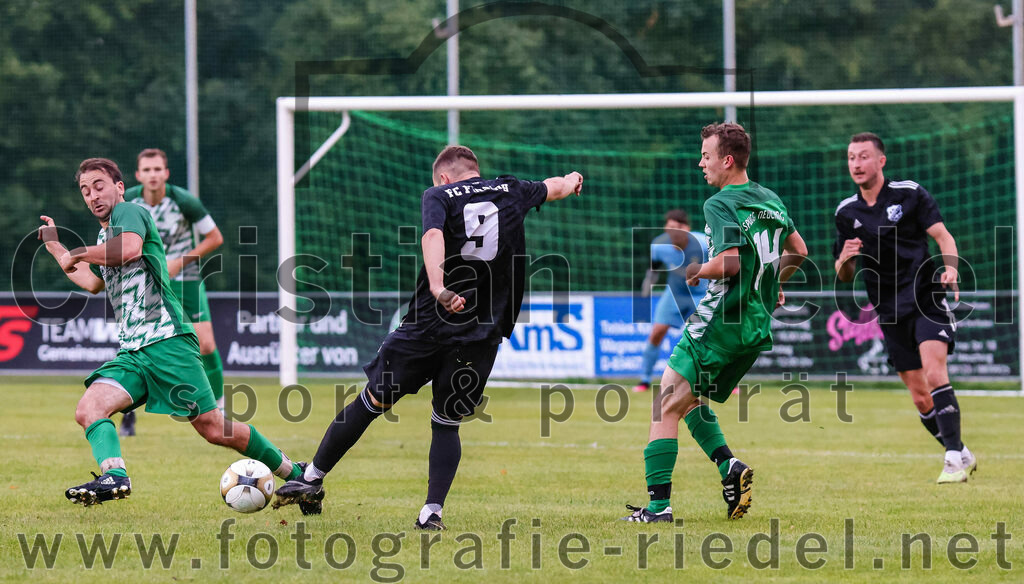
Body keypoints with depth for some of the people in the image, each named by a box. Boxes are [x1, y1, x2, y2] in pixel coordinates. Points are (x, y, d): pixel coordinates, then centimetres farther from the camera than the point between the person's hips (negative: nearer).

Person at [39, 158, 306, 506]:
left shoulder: (128, 212, -2)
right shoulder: (104, 236, 24)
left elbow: (130, 248, -27)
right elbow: (94, 283, 44)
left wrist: (78, 254, -14)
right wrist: (54, 247, 43)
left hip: (167, 341, -8)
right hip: (131, 355, 9)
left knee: (212, 428, -10)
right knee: (88, 410, -18)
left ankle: (295, 474, 4)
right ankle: (114, 475, -40)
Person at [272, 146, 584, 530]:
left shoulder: (438, 196, 2)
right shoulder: (511, 192, 13)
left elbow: (433, 235, -20)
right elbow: (556, 188, 34)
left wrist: (438, 287, -35)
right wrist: (571, 180, 57)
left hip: (429, 323, -2)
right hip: (480, 338, 2)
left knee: (372, 401, 10)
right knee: (447, 423, 14)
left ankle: (313, 479, 18)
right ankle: (432, 511, -1)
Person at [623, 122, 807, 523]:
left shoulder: (720, 205, -14)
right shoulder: (771, 200, 12)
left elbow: (730, 262, -26)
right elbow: (798, 250, 24)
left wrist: (696, 272, -8)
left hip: (721, 321, -9)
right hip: (758, 326, 9)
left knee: (665, 407, -5)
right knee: (692, 400, 22)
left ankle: (659, 504, -12)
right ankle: (729, 467, 1)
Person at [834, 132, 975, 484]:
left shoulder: (910, 194, -1)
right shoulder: (846, 212, 10)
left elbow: (943, 236, -5)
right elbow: (844, 277, 14)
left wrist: (950, 268, -25)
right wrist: (844, 261, -10)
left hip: (927, 298, -4)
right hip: (890, 312, 4)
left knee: (934, 373, -23)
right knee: (919, 396, 3)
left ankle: (954, 458, -23)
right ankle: (963, 456, 19)